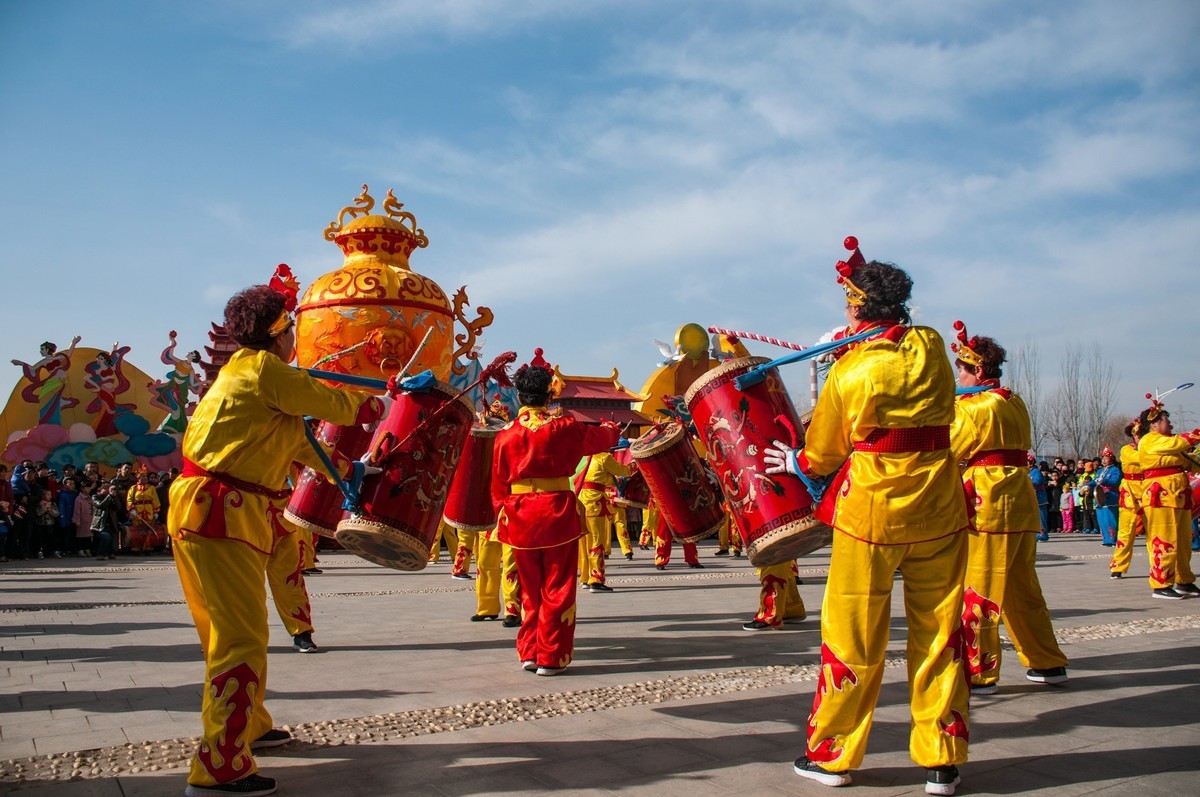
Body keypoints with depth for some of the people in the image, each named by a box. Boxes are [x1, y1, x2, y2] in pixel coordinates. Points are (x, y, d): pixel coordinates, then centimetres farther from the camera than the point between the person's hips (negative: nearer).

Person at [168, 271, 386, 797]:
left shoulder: (251, 375, 20)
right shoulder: (263, 370, -11)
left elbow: (296, 441, 26)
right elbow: (334, 405, -6)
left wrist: (345, 470, 27)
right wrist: (383, 405, 11)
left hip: (225, 516, 11)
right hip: (219, 516, -11)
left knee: (232, 633, 22)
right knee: (242, 640, -9)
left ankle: (249, 725, 38)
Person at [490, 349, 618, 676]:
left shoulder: (505, 435, 1)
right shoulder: (563, 428, -6)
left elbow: (498, 485, 5)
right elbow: (601, 438, 12)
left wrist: (502, 515, 17)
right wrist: (611, 428, 34)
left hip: (519, 518, 3)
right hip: (558, 514, -3)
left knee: (530, 590, 16)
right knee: (556, 589, 5)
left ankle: (528, 653, 19)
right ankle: (551, 657, 8)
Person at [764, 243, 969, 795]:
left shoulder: (848, 371, -9)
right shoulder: (931, 347, -1)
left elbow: (822, 454, 3)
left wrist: (795, 464, 23)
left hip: (872, 511, -3)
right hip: (940, 508, 3)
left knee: (853, 635, 7)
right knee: (938, 631, 11)